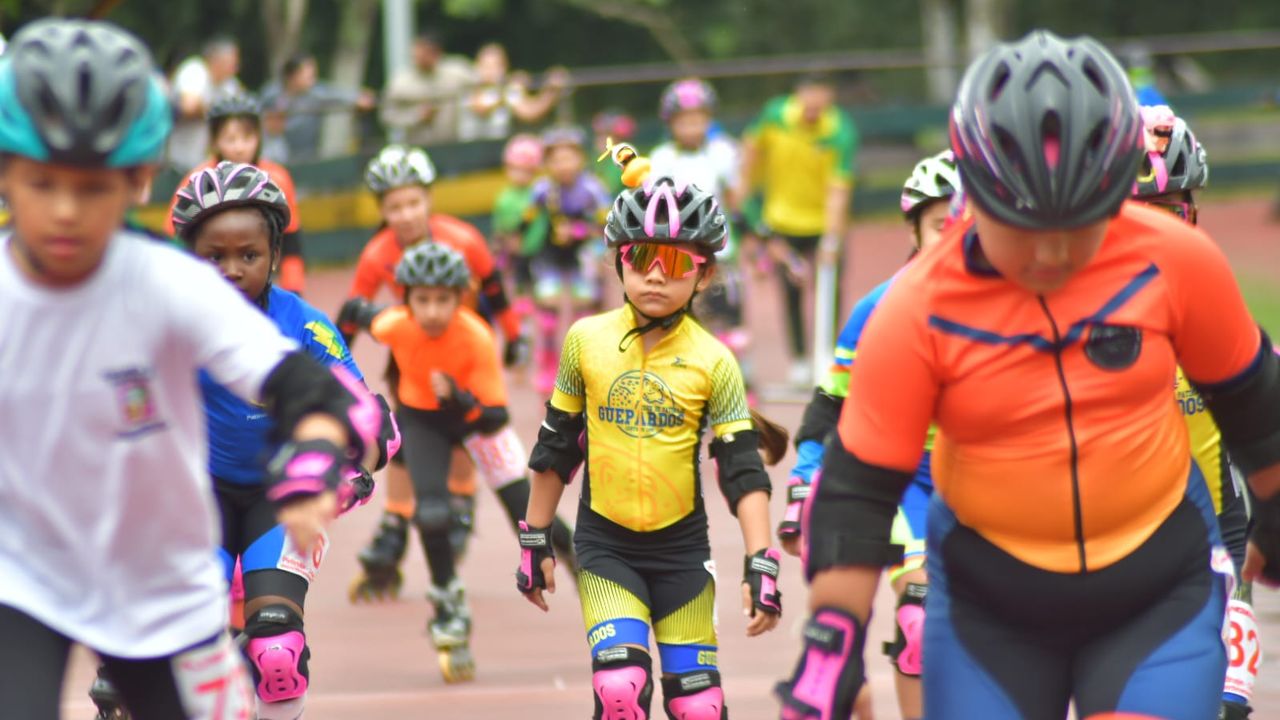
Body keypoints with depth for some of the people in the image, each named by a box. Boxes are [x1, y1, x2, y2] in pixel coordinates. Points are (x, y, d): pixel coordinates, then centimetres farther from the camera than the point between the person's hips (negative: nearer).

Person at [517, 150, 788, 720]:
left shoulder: (713, 362, -5)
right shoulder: (587, 340, -2)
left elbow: (742, 470, -5)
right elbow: (554, 448, 8)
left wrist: (761, 564, -13)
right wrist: (534, 541, 11)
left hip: (680, 545, 0)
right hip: (605, 544, 0)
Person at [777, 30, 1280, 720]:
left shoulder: (1175, 262, -12)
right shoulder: (919, 312, -16)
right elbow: (857, 487, -11)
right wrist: (830, 645, -16)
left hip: (1159, 588, 0)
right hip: (988, 604, 0)